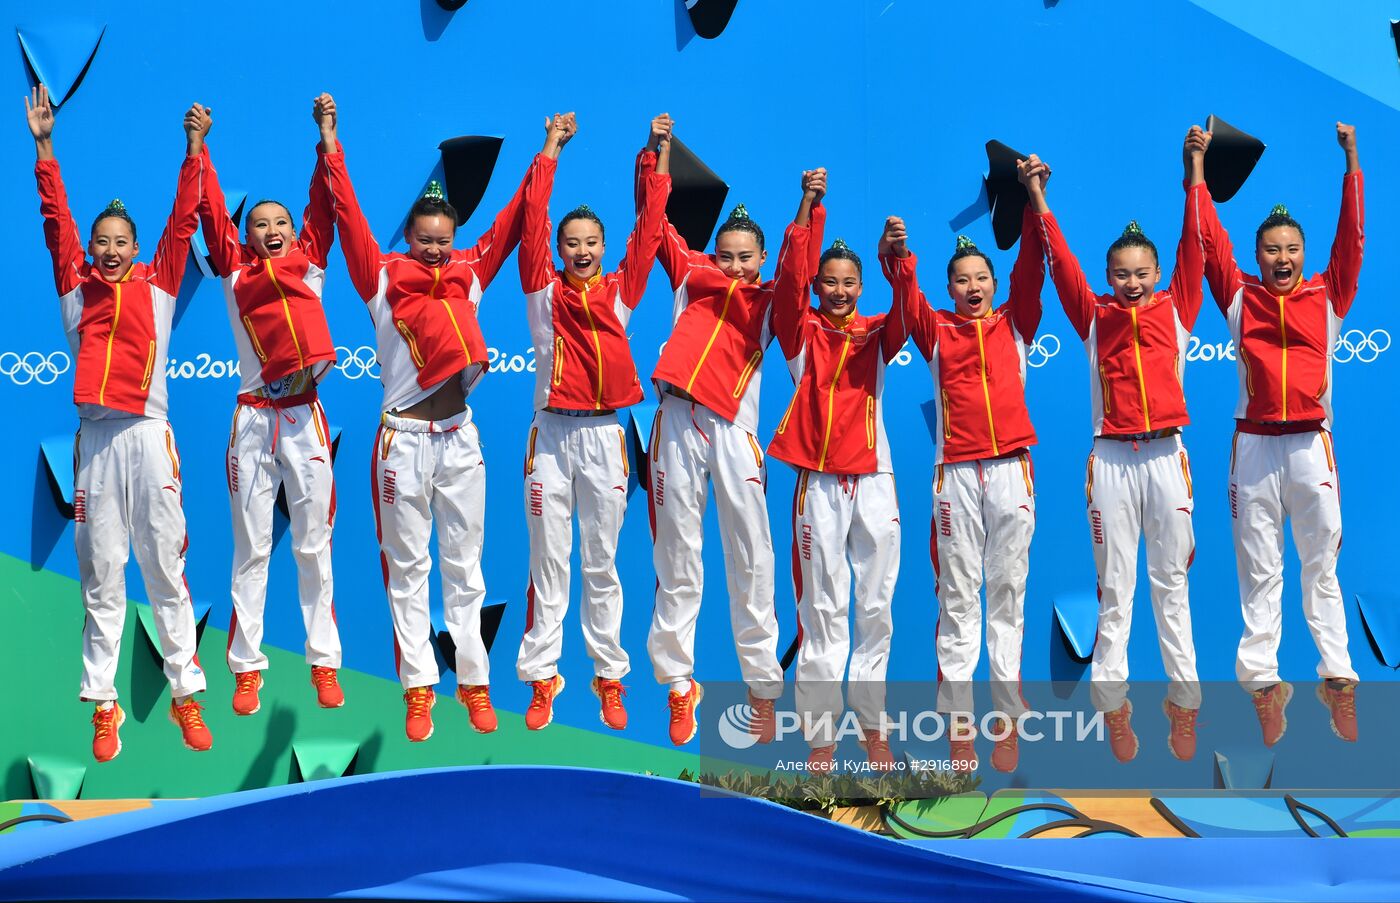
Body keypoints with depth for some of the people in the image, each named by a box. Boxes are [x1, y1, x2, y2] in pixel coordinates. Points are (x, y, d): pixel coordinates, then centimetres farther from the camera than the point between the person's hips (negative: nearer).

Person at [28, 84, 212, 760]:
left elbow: (183, 220, 7)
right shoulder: (77, 288, 13)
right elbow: (57, 221, 11)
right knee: (101, 576, 3)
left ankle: (186, 696, 4)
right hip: (95, 439, 1)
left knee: (164, 567, 0)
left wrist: (194, 147, 4)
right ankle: (103, 706, 5)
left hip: (147, 435, -1)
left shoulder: (157, 284, 10)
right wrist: (43, 147, 7)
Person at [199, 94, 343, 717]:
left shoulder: (308, 265, 10)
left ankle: (325, 663, 8)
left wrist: (328, 133, 4)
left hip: (305, 419, 0)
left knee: (314, 545, 4)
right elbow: (211, 211, 6)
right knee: (251, 548, 2)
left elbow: (324, 201, 6)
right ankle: (246, 668, 6)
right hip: (254, 420, 0)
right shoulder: (236, 274, 9)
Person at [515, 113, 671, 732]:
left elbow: (649, 227, 5)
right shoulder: (544, 290, 4)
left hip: (605, 433, 1)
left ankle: (610, 679, 12)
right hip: (552, 433, -1)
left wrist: (660, 153, 4)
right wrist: (551, 149, 2)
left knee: (602, 563, 8)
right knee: (548, 561, 3)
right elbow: (534, 221, 0)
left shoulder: (621, 291, 7)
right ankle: (541, 681, 5)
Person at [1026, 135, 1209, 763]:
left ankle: (1184, 703, 7)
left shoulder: (1176, 310, 8)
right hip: (1112, 459, 0)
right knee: (1115, 588, 2)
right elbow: (1060, 260, 5)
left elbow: (1193, 246, 5)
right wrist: (1036, 194, 4)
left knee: (1172, 583, 5)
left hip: (1166, 456, 0)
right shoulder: (1094, 316, 8)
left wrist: (1196, 169, 4)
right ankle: (1113, 705, 4)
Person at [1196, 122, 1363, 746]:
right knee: (1258, 571, 2)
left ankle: (1338, 678, 2)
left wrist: (1352, 162, 2)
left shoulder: (1327, 298, 8)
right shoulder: (1240, 299, 8)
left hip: (1310, 444, 0)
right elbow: (1210, 241, 7)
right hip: (1253, 446, 0)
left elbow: (1352, 239, 4)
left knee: (1321, 566, 2)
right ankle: (1261, 681, 2)